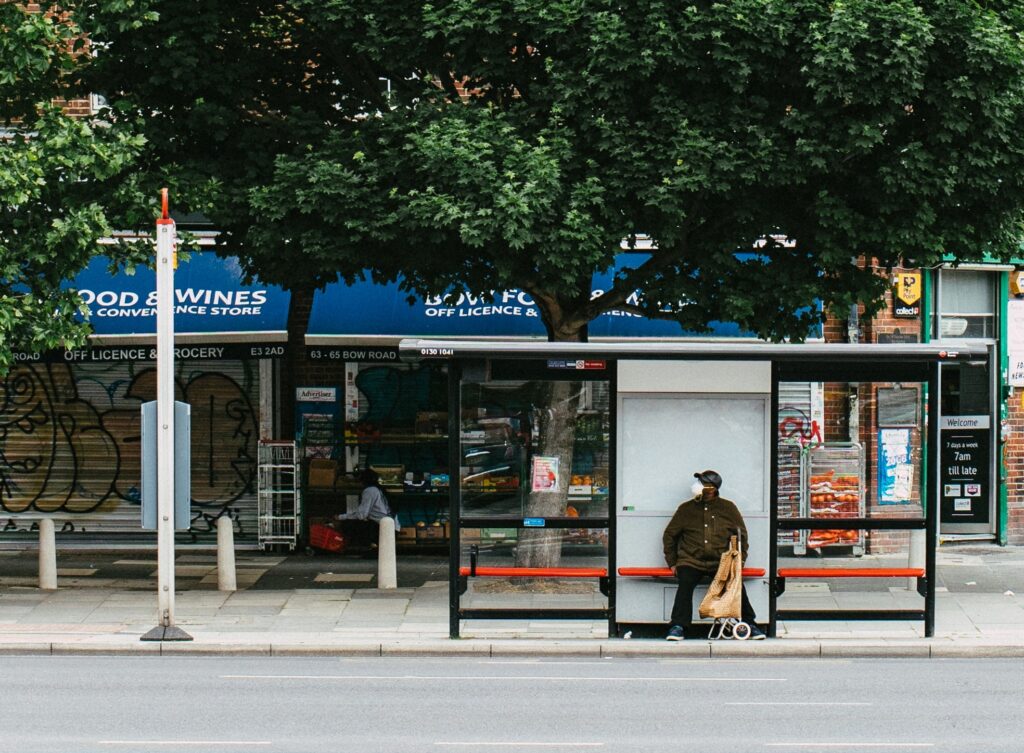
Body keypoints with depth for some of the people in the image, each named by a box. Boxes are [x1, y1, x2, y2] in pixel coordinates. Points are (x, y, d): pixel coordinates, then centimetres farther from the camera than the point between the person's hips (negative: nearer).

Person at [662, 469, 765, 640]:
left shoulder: (728, 508, 11)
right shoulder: (686, 509, 11)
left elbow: (742, 536, 15)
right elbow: (669, 535, 17)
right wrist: (672, 562, 9)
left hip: (720, 562, 0)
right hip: (691, 562, 0)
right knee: (685, 583, -31)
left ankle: (749, 625, -13)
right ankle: (678, 627, -30)